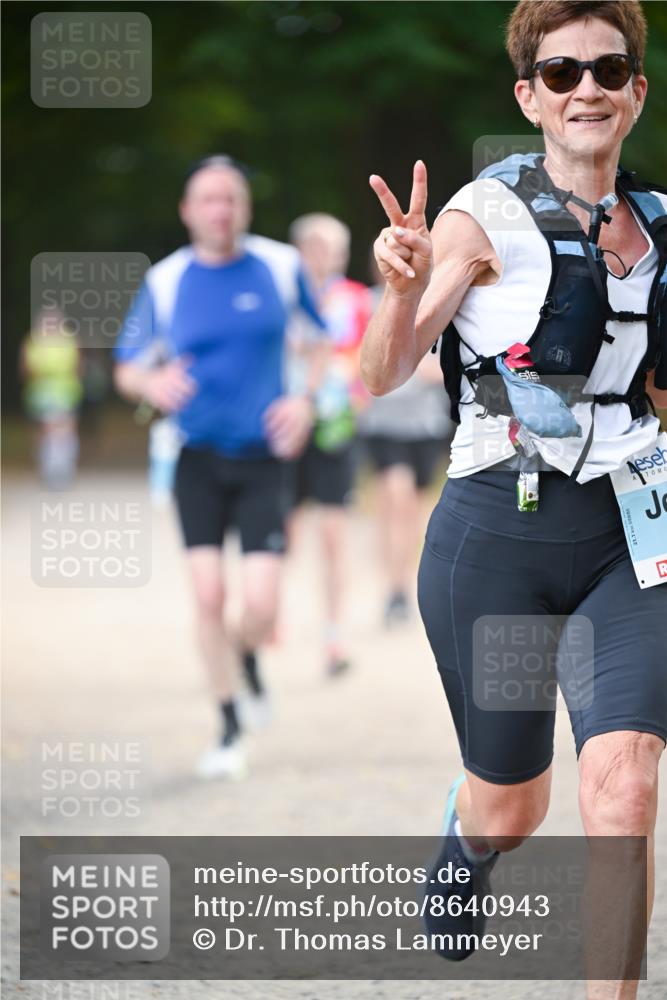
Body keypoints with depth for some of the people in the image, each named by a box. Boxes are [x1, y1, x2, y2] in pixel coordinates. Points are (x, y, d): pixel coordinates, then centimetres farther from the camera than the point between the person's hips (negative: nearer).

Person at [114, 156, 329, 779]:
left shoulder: (281, 266, -1)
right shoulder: (164, 282, -1)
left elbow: (325, 336, 13)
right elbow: (126, 369, 7)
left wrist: (307, 398, -3)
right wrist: (153, 383, -17)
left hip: (263, 460, -1)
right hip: (198, 462, 1)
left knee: (260, 606, -11)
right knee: (208, 595, -8)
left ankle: (246, 656, 28)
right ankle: (231, 730, 11)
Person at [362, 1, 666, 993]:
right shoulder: (488, 215, -7)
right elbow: (383, 375, -14)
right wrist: (405, 284, -33)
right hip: (498, 536, -3)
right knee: (510, 812, 12)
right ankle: (462, 840, 51)